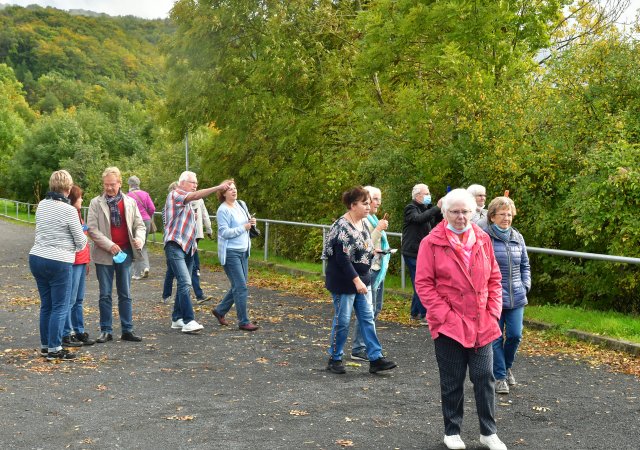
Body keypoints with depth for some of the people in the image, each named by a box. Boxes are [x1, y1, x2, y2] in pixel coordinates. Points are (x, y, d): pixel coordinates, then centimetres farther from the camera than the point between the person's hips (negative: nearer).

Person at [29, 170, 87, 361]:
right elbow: (81, 241, -7)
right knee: (60, 308, 1)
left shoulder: (42, 205, 7)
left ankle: (45, 345, 22)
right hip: (58, 263, -7)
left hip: (36, 258, 7)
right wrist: (78, 246, 17)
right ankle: (54, 349, 3)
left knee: (46, 305, 15)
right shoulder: (69, 210, -13)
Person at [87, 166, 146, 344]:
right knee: (105, 295, 4)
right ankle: (106, 331, 12)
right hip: (104, 254, -2)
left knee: (125, 294, 7)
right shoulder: (96, 203, -1)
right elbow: (92, 229, -7)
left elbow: (139, 225, 8)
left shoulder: (130, 202, 6)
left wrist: (139, 238, -14)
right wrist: (109, 245, -17)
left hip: (125, 252, 2)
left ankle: (127, 330, 13)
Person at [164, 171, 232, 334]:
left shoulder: (189, 203, 22)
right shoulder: (175, 194, -5)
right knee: (185, 282, -18)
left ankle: (177, 319, 16)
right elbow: (196, 196, -22)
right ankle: (188, 321, -22)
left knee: (184, 283, 9)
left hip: (188, 247, 9)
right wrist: (218, 187, -27)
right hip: (175, 246, -9)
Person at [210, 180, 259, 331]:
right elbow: (224, 232, -19)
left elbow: (248, 222, 21)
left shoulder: (242, 204, 10)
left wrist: (252, 222, -1)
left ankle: (220, 310, 30)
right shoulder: (223, 210, -13)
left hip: (243, 251, 8)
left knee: (238, 286, 14)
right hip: (230, 252, -8)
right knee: (241, 287, -8)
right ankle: (244, 322, 0)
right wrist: (244, 228, -17)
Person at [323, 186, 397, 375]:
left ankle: (375, 358, 11)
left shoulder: (363, 223, 8)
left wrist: (372, 251, 5)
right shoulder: (342, 226, -19)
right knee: (342, 321, 3)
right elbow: (342, 258, -23)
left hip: (362, 280, 8)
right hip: (344, 282, -8)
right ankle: (334, 359, 17)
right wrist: (356, 280, -24)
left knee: (367, 318, 7)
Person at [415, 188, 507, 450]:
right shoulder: (431, 243, -7)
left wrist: (493, 311, 1)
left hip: (482, 324, 3)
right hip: (448, 325, -3)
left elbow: (494, 279, 10)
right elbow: (423, 283, -8)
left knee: (485, 378, 6)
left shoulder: (482, 240, 5)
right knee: (452, 382, 8)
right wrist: (443, 315, -14)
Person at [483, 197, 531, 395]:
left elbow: (525, 265, 20)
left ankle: (507, 367, 31)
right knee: (496, 338, 2)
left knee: (515, 335, 5)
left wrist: (526, 285, 8)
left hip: (516, 297, 5)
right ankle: (500, 376, 16)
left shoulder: (518, 238, 9)